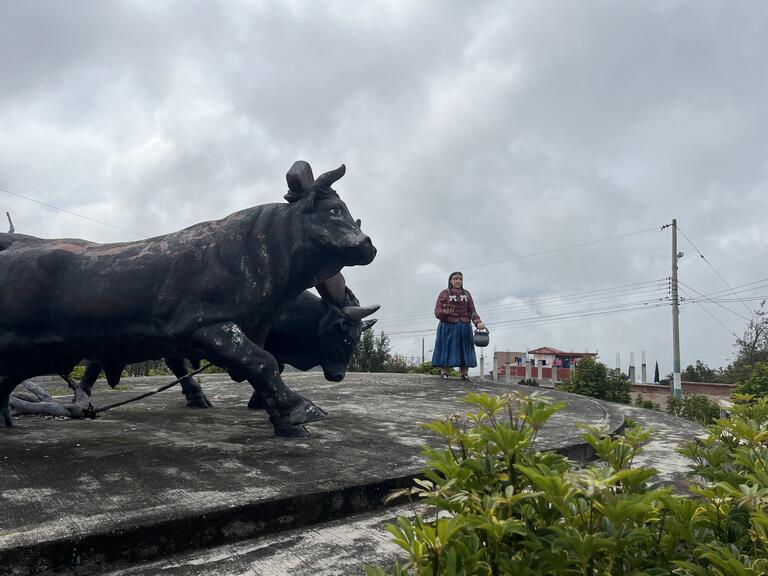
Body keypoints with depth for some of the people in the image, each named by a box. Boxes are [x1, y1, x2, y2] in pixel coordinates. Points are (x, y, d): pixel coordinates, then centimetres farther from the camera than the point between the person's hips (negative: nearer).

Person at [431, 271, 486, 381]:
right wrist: (445, 312, -24)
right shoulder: (444, 293, 4)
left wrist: (478, 323, -11)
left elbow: (472, 312, 7)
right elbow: (437, 312, -1)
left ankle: (464, 374, 6)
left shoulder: (466, 294, 14)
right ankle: (444, 374, -1)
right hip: (448, 327, -3)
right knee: (447, 351, -4)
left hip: (464, 327, 3)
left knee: (464, 351, 2)